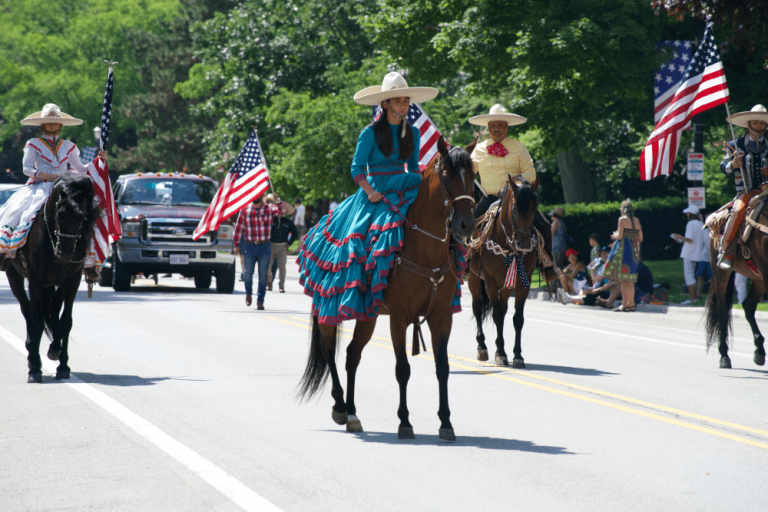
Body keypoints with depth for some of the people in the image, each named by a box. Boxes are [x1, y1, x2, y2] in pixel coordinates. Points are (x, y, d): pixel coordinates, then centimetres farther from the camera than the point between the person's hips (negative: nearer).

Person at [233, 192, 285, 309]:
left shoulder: (269, 209, 3)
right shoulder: (245, 210, 5)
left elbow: (281, 211, -17)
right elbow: (239, 227, 8)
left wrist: (277, 201, -36)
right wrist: (236, 245, 4)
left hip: (265, 247, -1)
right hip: (249, 246, 1)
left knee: (263, 276, 0)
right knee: (248, 274, 3)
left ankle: (260, 301, 6)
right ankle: (248, 293, 30)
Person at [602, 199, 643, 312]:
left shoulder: (622, 219, -7)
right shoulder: (636, 220, 10)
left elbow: (620, 236, -13)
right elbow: (640, 238, 10)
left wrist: (614, 236, 7)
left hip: (623, 248, -7)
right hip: (634, 250, 7)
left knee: (622, 279, -6)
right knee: (630, 280, 12)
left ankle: (624, 304, -11)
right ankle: (631, 304, 11)